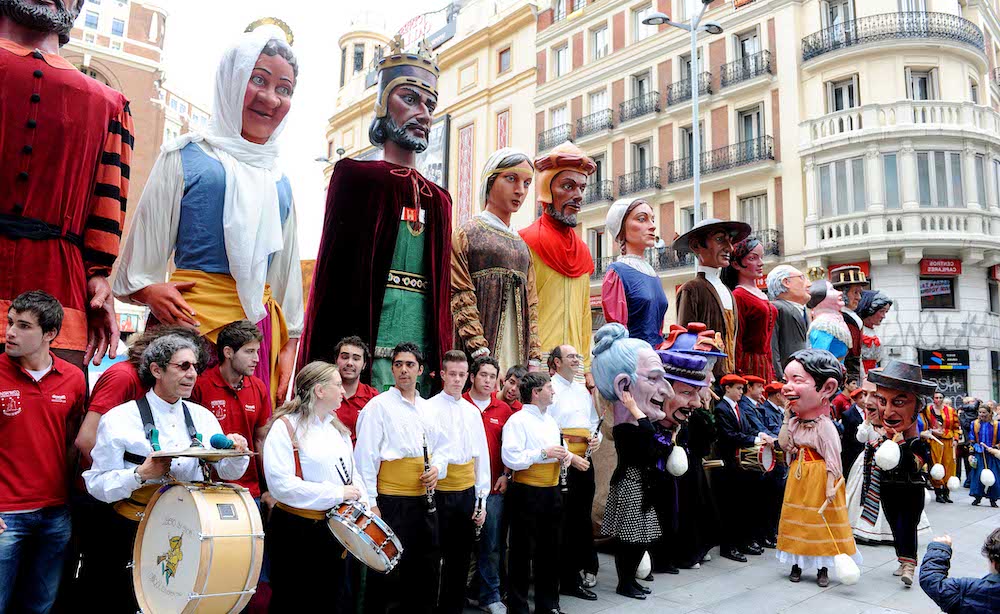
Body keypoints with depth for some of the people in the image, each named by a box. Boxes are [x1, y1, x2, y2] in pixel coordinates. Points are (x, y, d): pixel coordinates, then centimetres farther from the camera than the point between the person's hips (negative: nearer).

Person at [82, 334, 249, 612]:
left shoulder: (203, 417, 7)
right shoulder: (120, 419, -7)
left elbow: (228, 472, 7)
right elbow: (97, 484, -9)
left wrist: (236, 452, -13)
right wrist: (141, 474, -24)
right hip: (135, 533, -3)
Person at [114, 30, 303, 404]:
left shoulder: (279, 182, 16)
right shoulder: (186, 156, 3)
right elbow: (145, 239, 4)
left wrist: (289, 345, 13)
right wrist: (148, 289, -14)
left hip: (262, 322, 5)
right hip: (193, 314, -4)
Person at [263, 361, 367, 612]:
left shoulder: (337, 428, 10)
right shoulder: (286, 426, -14)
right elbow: (281, 484, -23)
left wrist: (362, 499, -3)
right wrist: (337, 493, -20)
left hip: (334, 527, 7)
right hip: (295, 530, -7)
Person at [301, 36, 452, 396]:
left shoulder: (438, 199, 18)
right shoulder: (357, 176, 3)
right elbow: (332, 271, -3)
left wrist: (444, 361, 11)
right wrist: (324, 363, -12)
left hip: (425, 360, 5)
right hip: (365, 351, -5)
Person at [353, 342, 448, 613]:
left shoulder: (427, 408, 11)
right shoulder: (379, 405, -8)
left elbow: (442, 445, 19)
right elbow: (365, 456, -12)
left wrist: (437, 468, -2)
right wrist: (370, 502, -17)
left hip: (424, 500, 6)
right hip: (391, 502, -6)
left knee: (426, 569, 16)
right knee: (389, 574, 2)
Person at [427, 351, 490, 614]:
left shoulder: (473, 412, 10)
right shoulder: (429, 408, -6)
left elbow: (482, 456, 12)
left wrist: (481, 498, 9)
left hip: (467, 493, 5)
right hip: (439, 493, -5)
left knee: (461, 558, 14)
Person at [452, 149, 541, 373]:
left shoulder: (522, 245, 20)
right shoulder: (466, 235, 3)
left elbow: (531, 306, 16)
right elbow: (459, 298, -7)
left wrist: (534, 359, 6)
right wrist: (480, 353, -17)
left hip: (518, 355, 5)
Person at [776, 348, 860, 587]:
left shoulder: (825, 426, -17)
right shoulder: (795, 422, 1)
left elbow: (832, 458, -18)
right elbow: (785, 445, 0)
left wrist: (831, 485, -20)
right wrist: (787, 418, -3)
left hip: (818, 478, -6)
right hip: (798, 477, 6)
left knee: (821, 521, 6)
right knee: (798, 519, 12)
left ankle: (823, 568, 20)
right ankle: (797, 564, 25)